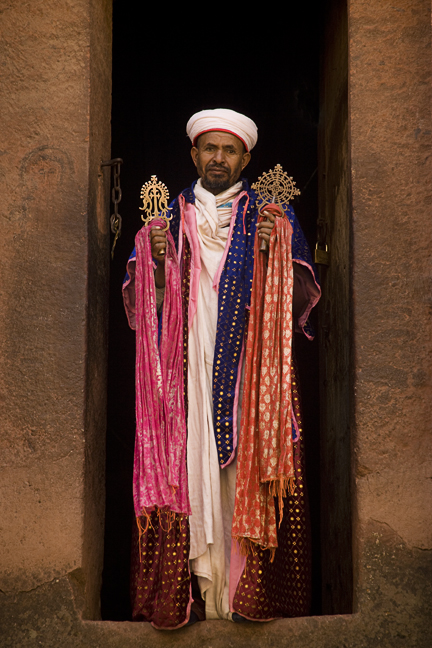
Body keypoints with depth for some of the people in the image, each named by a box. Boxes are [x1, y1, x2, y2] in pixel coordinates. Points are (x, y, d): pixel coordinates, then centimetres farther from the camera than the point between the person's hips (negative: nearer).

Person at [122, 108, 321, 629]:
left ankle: (253, 595, 6)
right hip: (187, 375, 1)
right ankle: (199, 589, 6)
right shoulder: (166, 217, 14)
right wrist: (159, 265, -9)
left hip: (253, 373, -1)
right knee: (191, 473, -4)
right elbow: (142, 306, 9)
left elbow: (303, 299, 4)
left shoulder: (272, 216, 11)